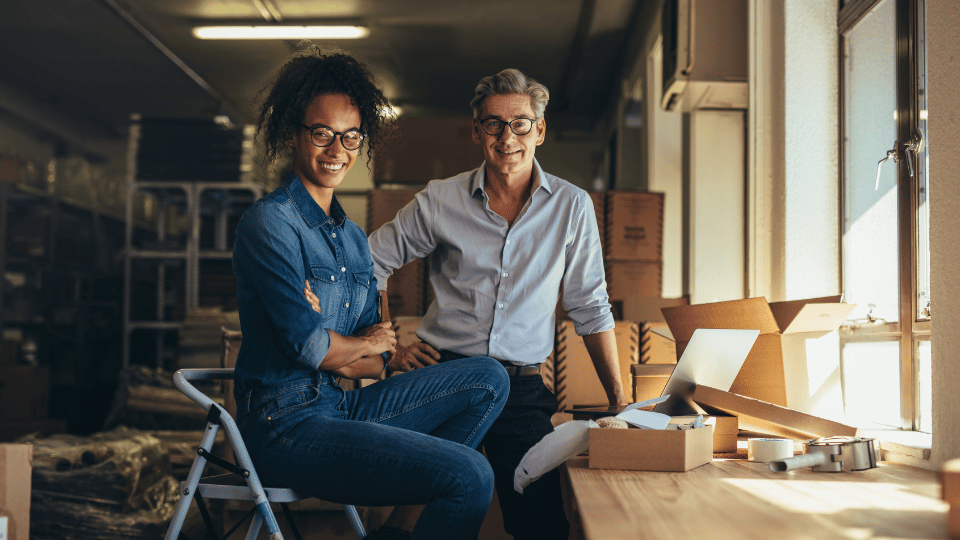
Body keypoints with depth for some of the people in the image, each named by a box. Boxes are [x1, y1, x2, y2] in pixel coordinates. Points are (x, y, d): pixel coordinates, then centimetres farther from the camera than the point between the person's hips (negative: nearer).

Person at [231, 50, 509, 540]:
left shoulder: (353, 238, 15)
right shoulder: (269, 223, -10)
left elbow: (377, 361, 11)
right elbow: (306, 342, -18)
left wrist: (333, 356, -10)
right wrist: (365, 345, 2)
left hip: (343, 407, 9)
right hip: (285, 423, -9)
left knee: (488, 379, 5)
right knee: (470, 476, -22)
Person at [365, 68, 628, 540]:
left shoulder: (572, 207, 3)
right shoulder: (440, 200, 2)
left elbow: (590, 309, 7)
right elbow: (370, 262, 11)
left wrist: (619, 401, 3)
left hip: (521, 389, 0)